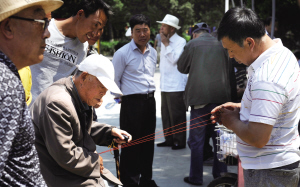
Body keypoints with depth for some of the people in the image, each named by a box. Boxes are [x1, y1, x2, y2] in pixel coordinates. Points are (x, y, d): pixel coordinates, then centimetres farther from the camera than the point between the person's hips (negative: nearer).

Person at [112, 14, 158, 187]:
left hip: (150, 101, 6)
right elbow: (114, 80, -5)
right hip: (132, 103, -6)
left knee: (148, 141, 13)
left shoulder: (153, 52, 11)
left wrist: (150, 92, 15)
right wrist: (123, 97, 2)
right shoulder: (123, 53, -10)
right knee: (131, 143, -1)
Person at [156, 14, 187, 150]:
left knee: (176, 115, -4)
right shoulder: (164, 42, 17)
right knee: (166, 113, 11)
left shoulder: (180, 42, -7)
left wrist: (166, 44, -14)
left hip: (176, 86, -8)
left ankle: (179, 141, 3)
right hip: (165, 85, 8)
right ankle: (169, 139, 20)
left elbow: (175, 59, -18)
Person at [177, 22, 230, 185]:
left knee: (197, 139, 4)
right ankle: (220, 173, 20)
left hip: (199, 96, -3)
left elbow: (181, 67, 9)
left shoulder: (192, 44, -1)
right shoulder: (221, 44, 6)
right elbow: (229, 69, 14)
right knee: (218, 136, 14)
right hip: (220, 96, 3)